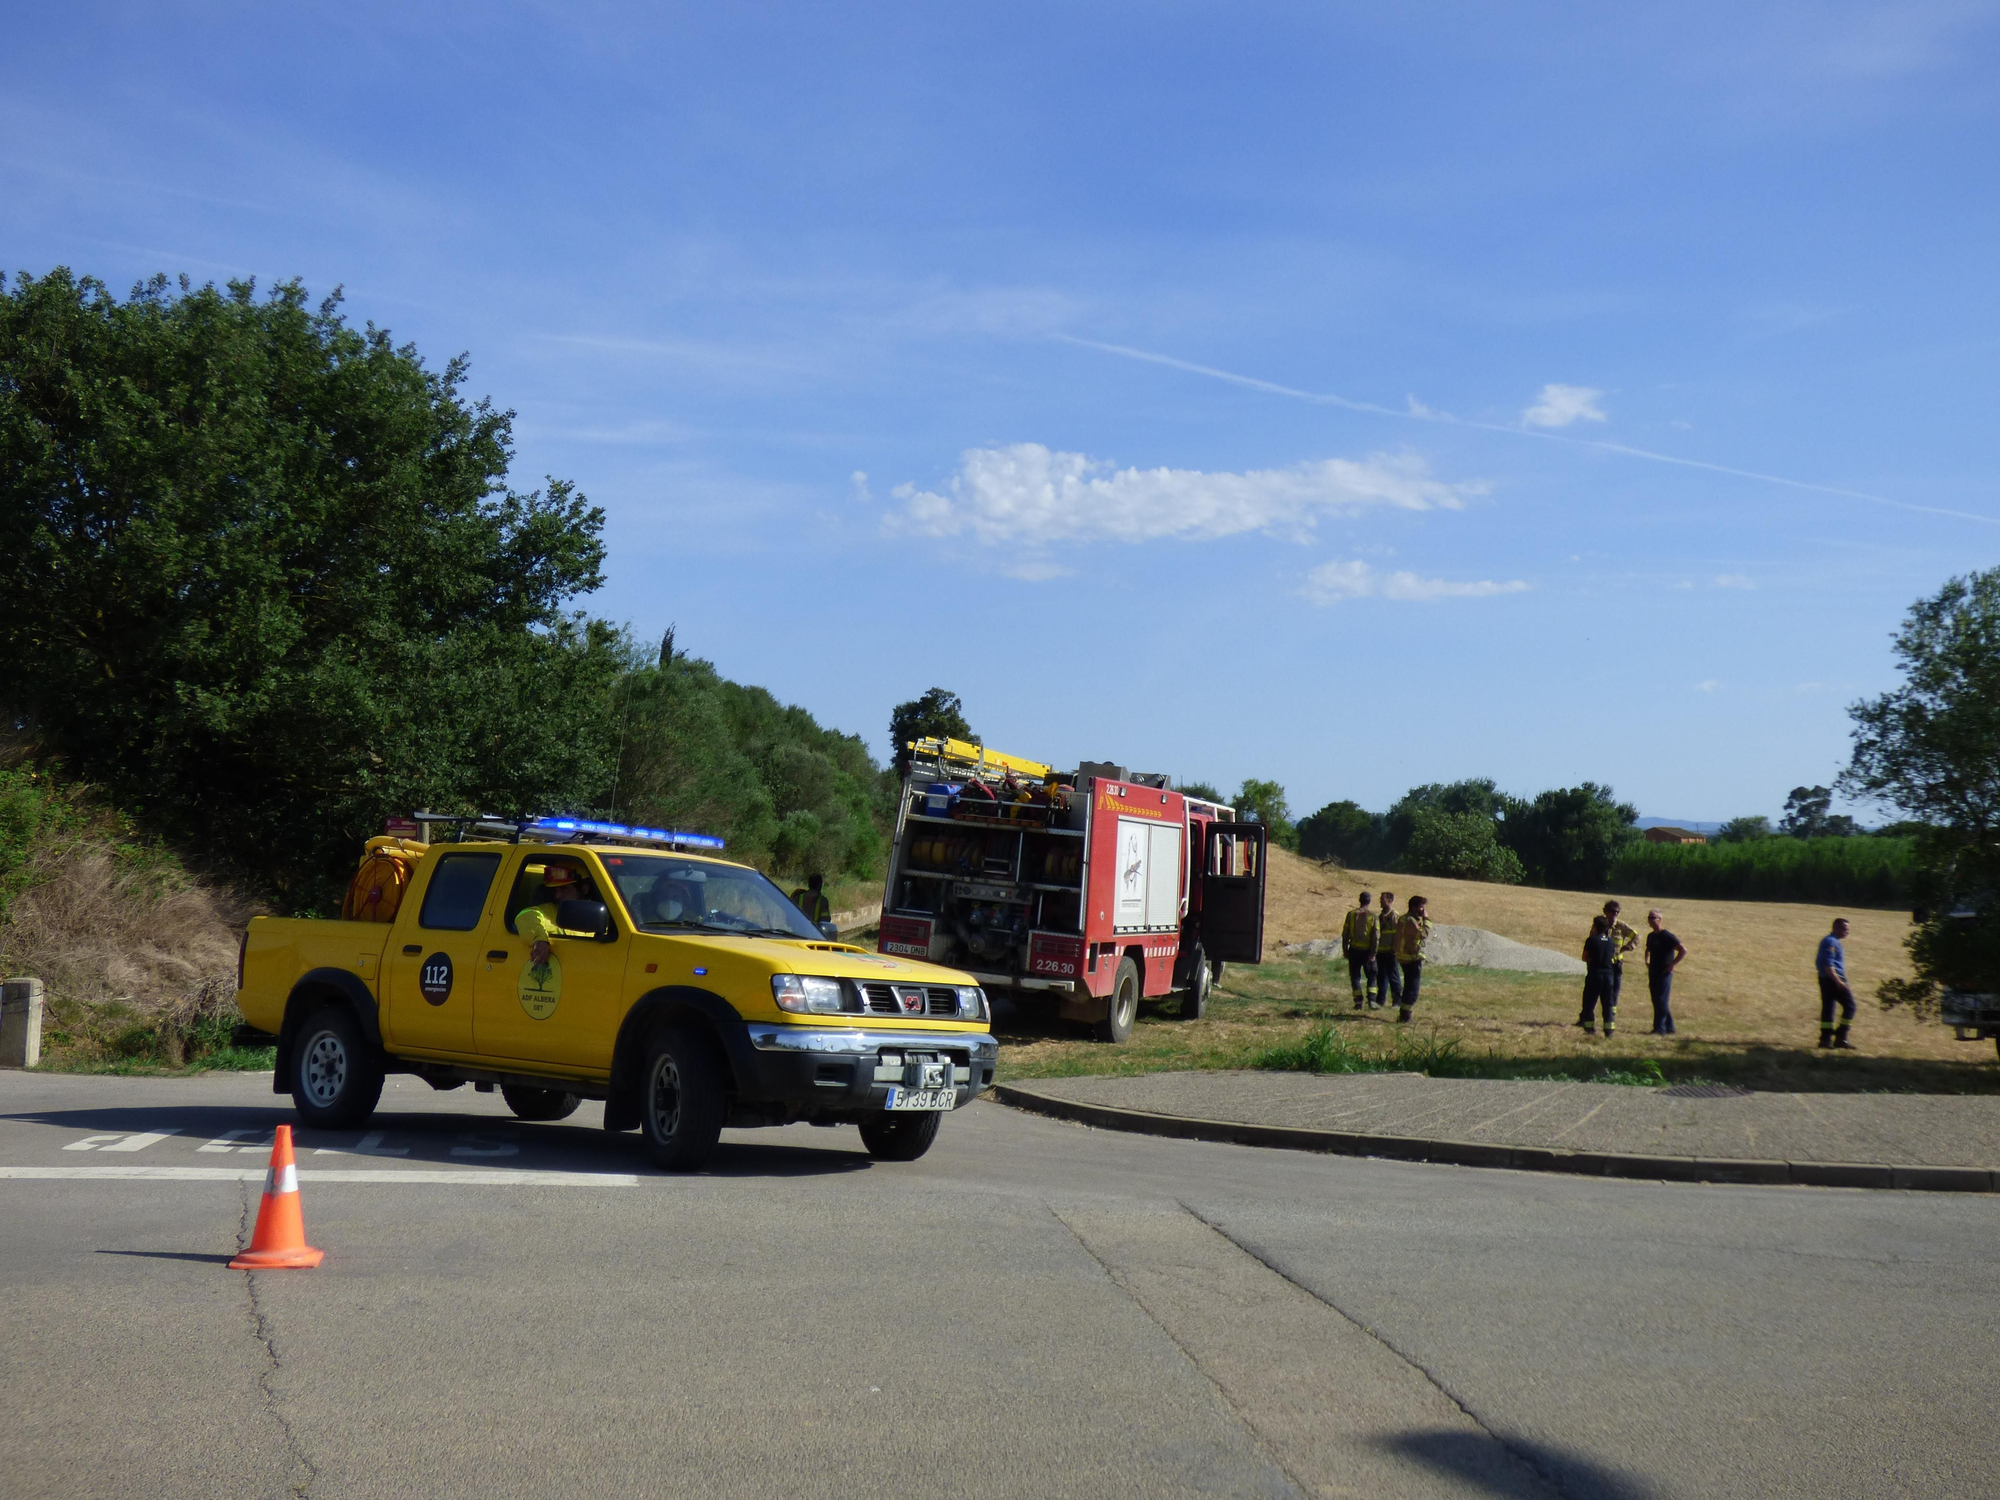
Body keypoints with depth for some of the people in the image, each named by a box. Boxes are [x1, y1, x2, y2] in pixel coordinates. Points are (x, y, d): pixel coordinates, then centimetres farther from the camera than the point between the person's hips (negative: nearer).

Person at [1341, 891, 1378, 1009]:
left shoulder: (1351, 914, 0)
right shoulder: (1373, 915, -4)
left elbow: (1345, 934, 1)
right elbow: (1375, 936, -8)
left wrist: (1345, 950, 8)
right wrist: (1373, 953, -5)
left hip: (1354, 950, 1)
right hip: (1367, 950, -1)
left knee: (1355, 976, 7)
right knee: (1371, 976, 12)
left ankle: (1358, 1001, 0)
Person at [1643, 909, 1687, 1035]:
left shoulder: (1667, 936, -12)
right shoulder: (1650, 936, 12)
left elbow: (1683, 951, -18)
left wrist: (1672, 965, -16)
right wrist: (1647, 962, 18)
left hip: (1664, 973, -8)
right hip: (1653, 972, 8)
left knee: (1661, 1000, -9)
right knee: (1656, 1000, 9)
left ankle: (1659, 1028, -9)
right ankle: (1669, 1027, 16)